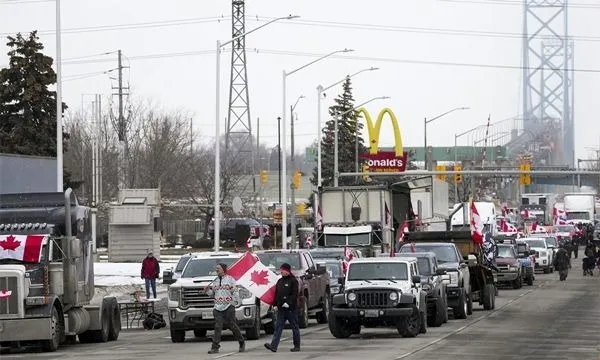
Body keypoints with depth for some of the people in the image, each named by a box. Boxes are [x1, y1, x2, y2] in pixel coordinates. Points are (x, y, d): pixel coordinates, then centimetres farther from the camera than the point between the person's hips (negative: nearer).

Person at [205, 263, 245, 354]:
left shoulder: (230, 279, -1)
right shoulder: (215, 281, 15)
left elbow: (236, 292, -4)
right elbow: (212, 294, 22)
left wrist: (235, 302, -13)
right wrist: (208, 291, 2)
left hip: (228, 307, -4)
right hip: (217, 308, 4)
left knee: (233, 326, 2)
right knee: (217, 327, -6)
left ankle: (242, 343, 22)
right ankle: (215, 347, -10)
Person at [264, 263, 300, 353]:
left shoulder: (293, 281, -7)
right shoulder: (280, 281, 14)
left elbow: (294, 294, -14)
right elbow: (276, 294, 18)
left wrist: (288, 303, -23)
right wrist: (275, 304, 9)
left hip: (291, 308, -6)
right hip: (281, 308, 6)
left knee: (294, 327, 4)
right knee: (278, 327, -3)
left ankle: (297, 346, 12)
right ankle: (274, 345, -12)